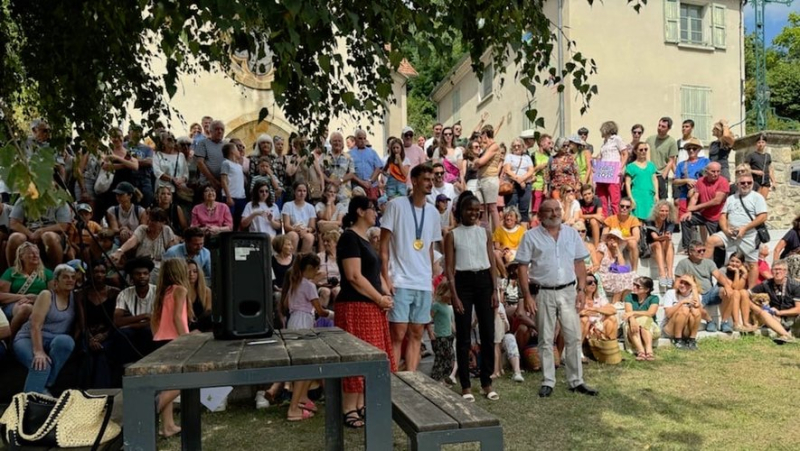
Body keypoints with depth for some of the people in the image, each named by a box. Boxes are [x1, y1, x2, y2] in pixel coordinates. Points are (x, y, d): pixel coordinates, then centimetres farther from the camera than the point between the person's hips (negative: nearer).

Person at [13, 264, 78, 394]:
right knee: (41, 364, -35)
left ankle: (45, 387, -20)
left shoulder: (75, 298, 6)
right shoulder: (46, 295, -9)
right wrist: (38, 352, -30)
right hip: (29, 339, -4)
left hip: (53, 342, 4)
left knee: (65, 340, -32)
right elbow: (35, 325, -19)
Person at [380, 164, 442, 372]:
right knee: (398, 334, -5)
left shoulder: (433, 212, 12)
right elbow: (384, 245, -6)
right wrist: (386, 278, -13)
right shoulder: (396, 205, -5)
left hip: (424, 283, 5)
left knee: (416, 335, 8)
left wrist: (432, 279, 14)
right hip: (400, 281, -5)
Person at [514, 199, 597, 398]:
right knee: (545, 340, 5)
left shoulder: (571, 233, 7)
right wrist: (527, 297, -10)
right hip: (543, 293, -2)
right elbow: (522, 267, -4)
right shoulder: (531, 236, -2)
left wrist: (581, 289, 0)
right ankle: (548, 382, 16)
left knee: (574, 337, 5)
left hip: (568, 291, 3)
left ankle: (576, 381, 16)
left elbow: (579, 264, 9)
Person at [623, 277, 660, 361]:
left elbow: (650, 313, -22)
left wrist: (633, 313, -32)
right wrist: (632, 320, -39)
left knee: (644, 320, -32)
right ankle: (641, 351, -49)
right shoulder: (629, 297, 3)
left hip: (649, 327, -1)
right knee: (631, 324, -31)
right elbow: (629, 312, -16)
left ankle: (649, 350, -46)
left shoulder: (653, 298, -2)